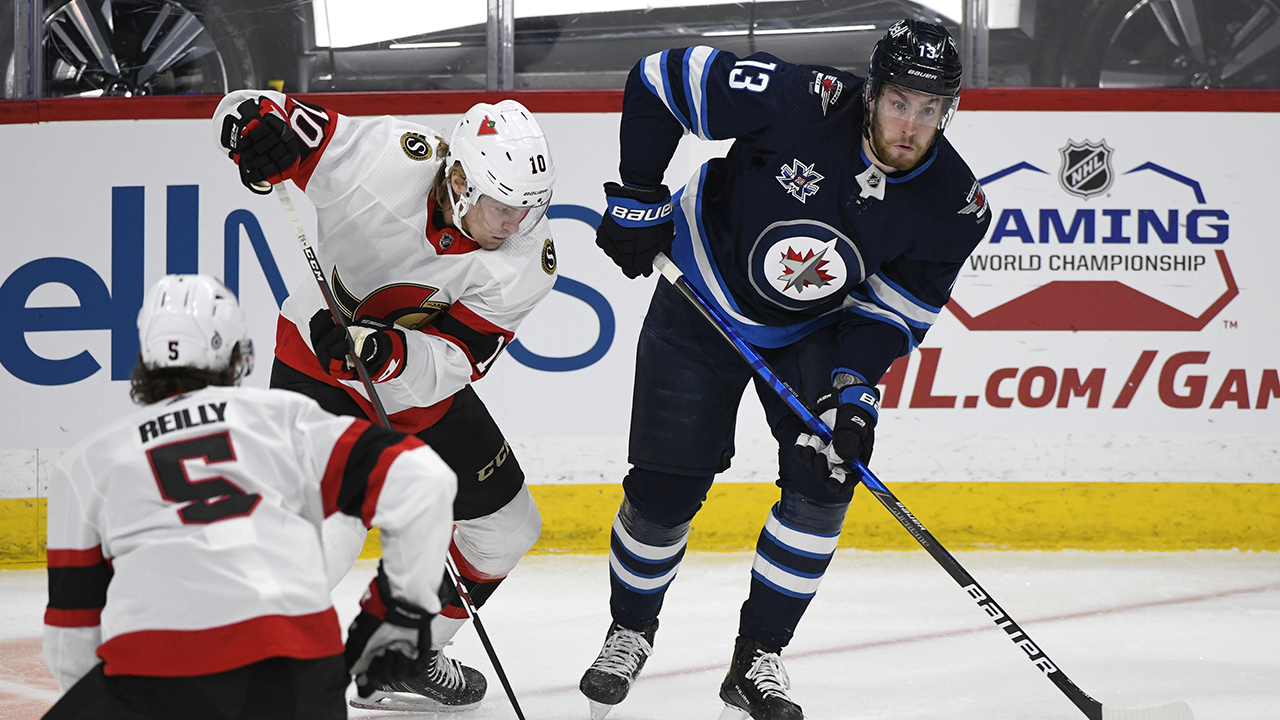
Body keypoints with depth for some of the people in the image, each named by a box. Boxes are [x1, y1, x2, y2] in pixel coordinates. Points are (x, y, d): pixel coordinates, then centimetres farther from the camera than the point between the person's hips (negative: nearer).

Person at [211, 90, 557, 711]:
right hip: (318, 363, -5)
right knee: (330, 531, -24)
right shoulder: (385, 159, -30)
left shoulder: (528, 259, -22)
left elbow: (452, 363, -28)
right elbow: (250, 111, -21)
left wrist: (383, 351, -48)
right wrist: (260, 124, -45)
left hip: (421, 385, 5)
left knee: (504, 527, 11)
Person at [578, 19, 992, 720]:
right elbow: (661, 79, -22)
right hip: (703, 304, -2)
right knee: (664, 489, -4)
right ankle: (629, 631, 25)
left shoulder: (953, 205, -21)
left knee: (823, 475, -15)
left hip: (816, 332, 2)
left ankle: (757, 661, -1)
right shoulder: (802, 102, -32)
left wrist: (852, 389, -29)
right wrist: (637, 200, -17)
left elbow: (891, 314, -13)